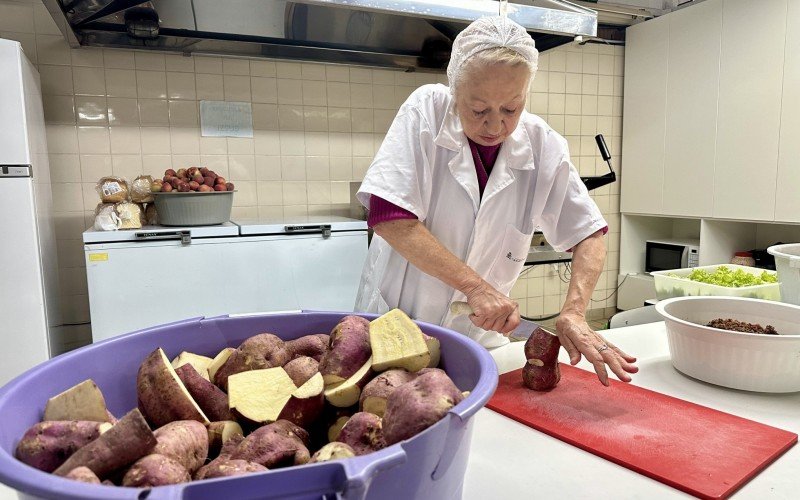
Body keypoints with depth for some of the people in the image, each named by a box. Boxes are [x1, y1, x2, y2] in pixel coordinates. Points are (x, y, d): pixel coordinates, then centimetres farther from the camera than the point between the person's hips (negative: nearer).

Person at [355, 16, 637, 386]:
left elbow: (589, 233, -3)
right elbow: (388, 216, -24)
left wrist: (573, 313, -19)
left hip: (478, 331, 2)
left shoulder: (543, 145, -8)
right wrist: (474, 285, -28)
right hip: (398, 317, -2)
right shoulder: (426, 110, -16)